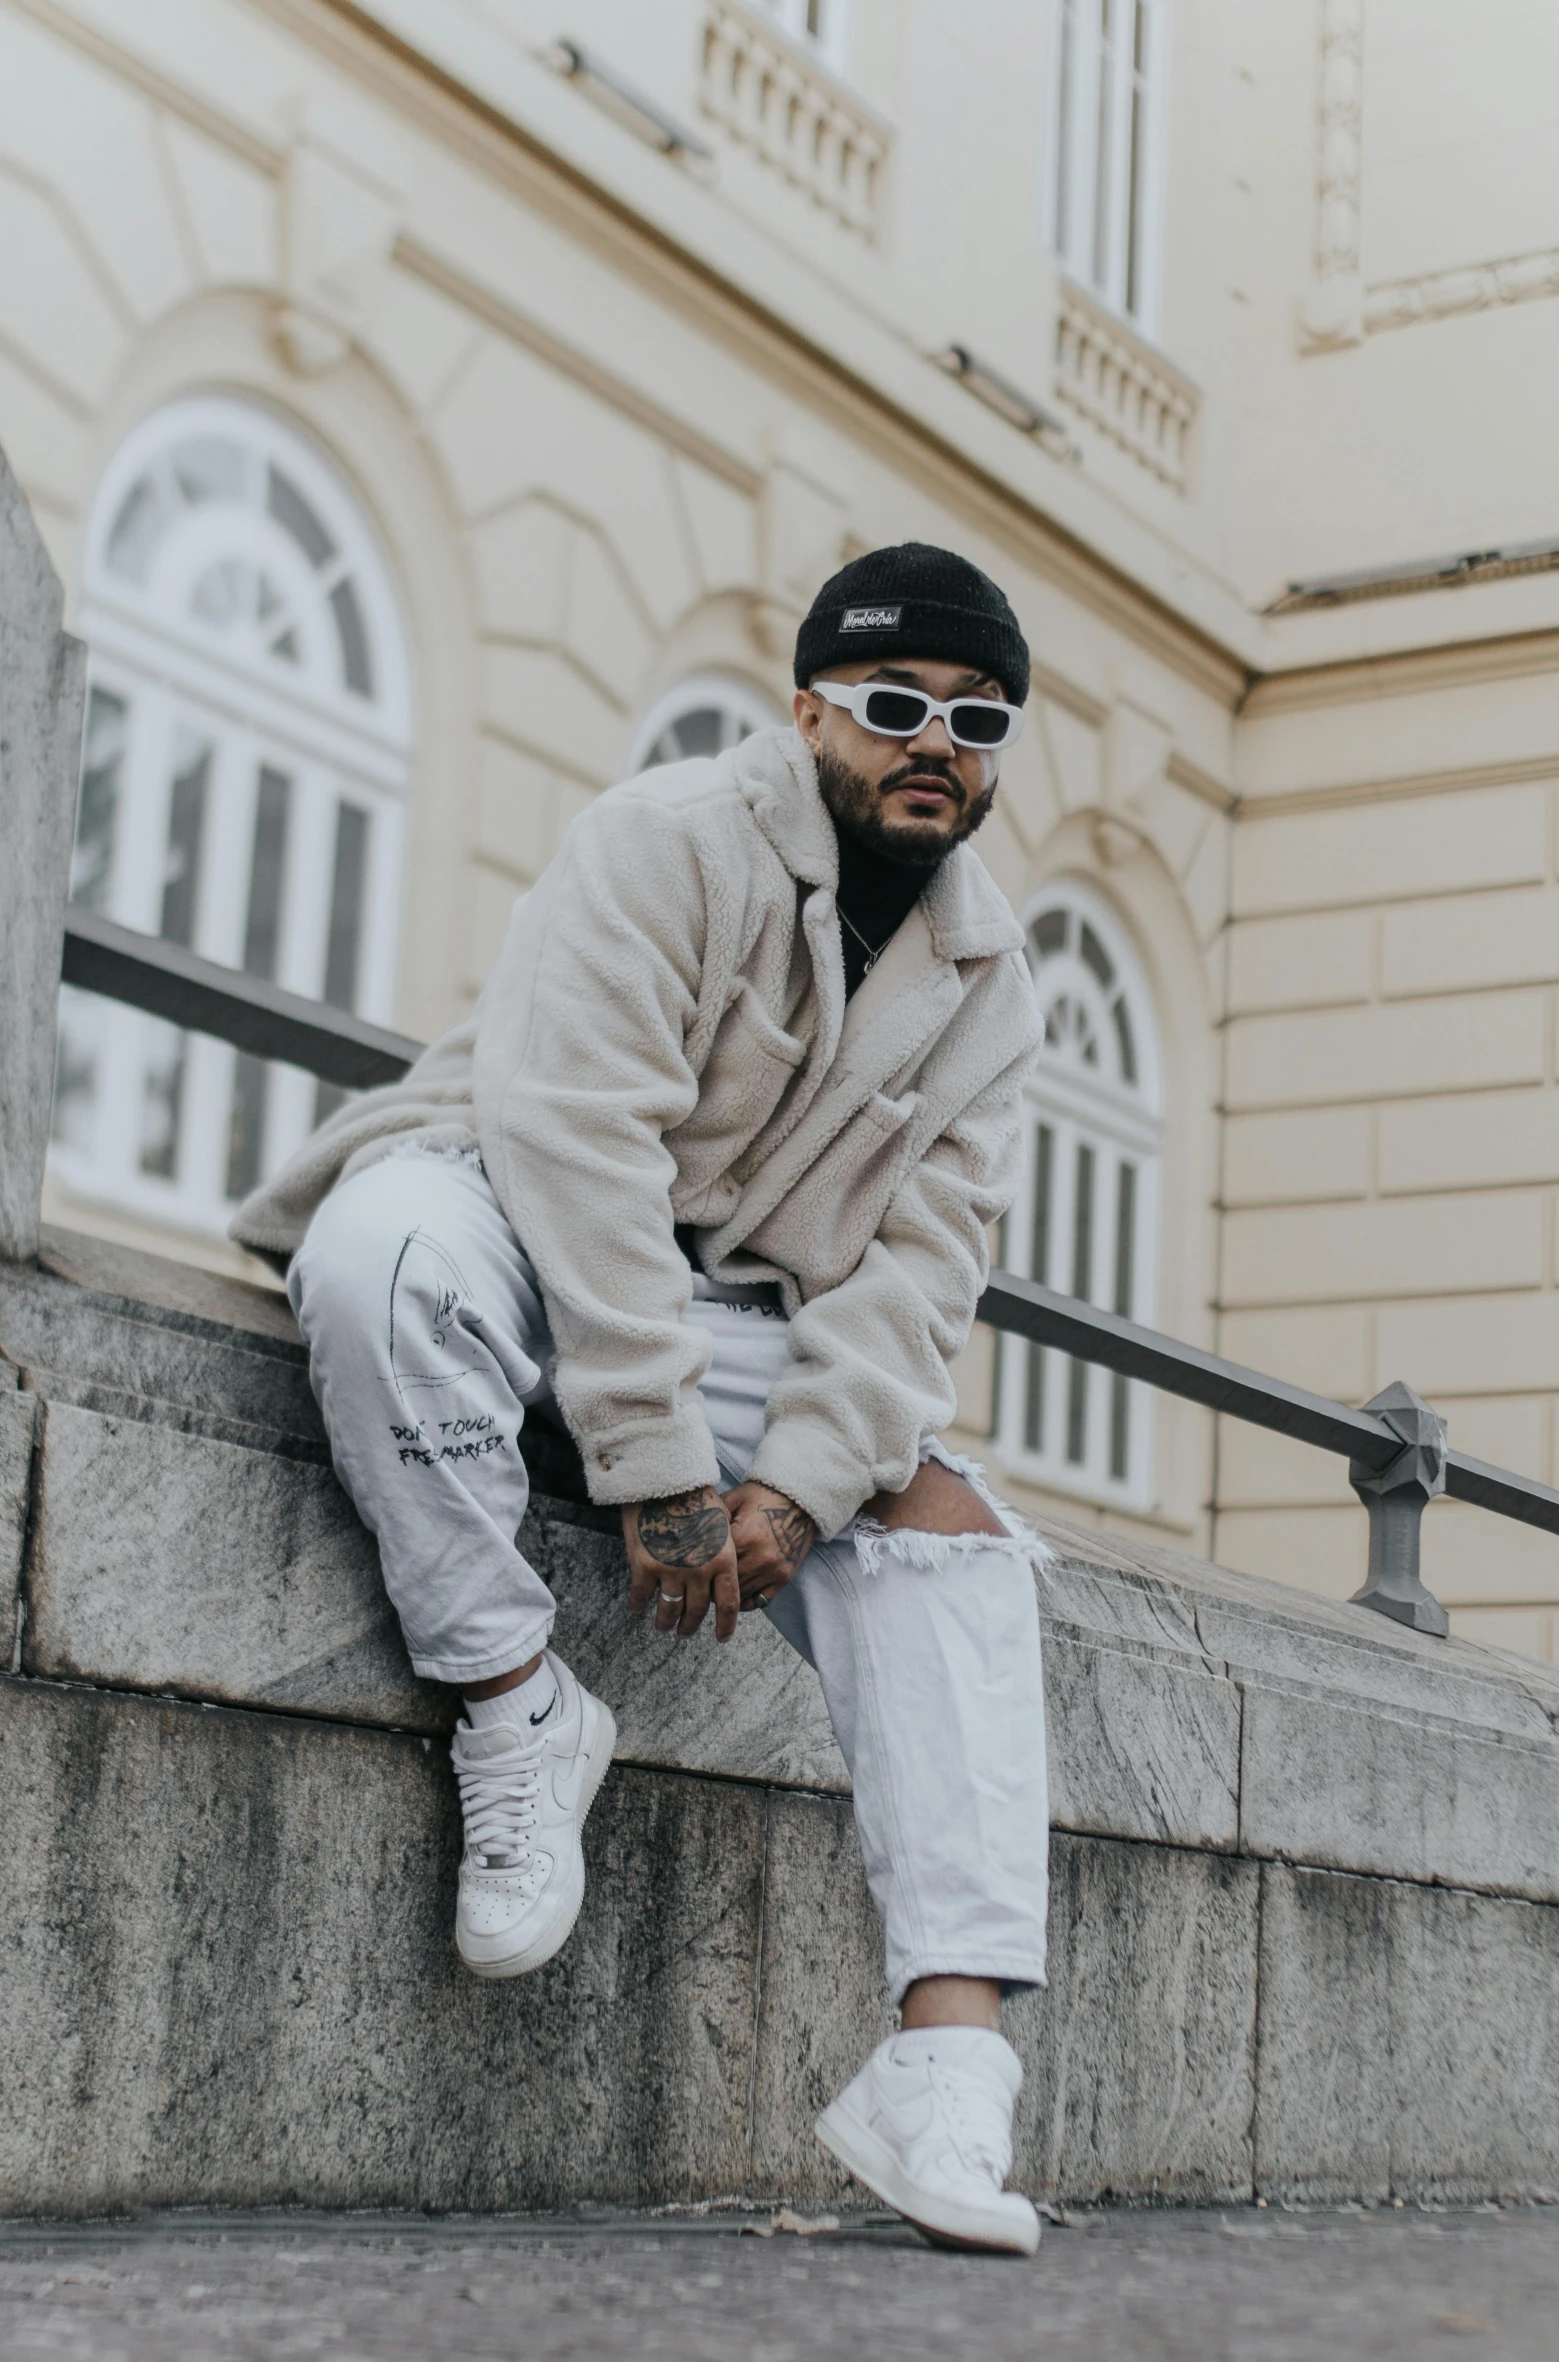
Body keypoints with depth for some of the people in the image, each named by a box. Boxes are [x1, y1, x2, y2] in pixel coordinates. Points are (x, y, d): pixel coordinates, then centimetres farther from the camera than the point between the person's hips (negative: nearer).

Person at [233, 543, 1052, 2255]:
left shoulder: (987, 986, 5)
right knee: (394, 1241, -40)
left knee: (952, 1529, -18)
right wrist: (655, 1467, -30)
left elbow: (923, 1256, -3)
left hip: (739, 1323, 5)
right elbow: (578, 1134, -25)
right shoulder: (675, 842, -14)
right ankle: (516, 1710, -24)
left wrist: (795, 1478, -20)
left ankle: (945, 2065, -25)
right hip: (521, 1229, -5)